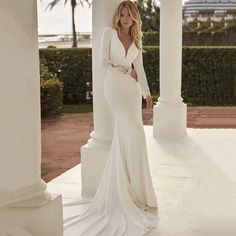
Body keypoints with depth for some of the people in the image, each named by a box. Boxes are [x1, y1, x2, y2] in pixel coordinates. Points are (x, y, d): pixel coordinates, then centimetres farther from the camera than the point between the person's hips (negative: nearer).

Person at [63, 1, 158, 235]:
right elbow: (103, 62, -6)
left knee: (123, 139, 5)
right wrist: (125, 71, -7)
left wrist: (147, 92, 11)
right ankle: (136, 187, -7)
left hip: (132, 89, 5)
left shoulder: (136, 39, 13)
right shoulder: (109, 32, -1)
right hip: (114, 86, -5)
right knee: (133, 133, -15)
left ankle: (120, 187, 14)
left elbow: (139, 69, 16)